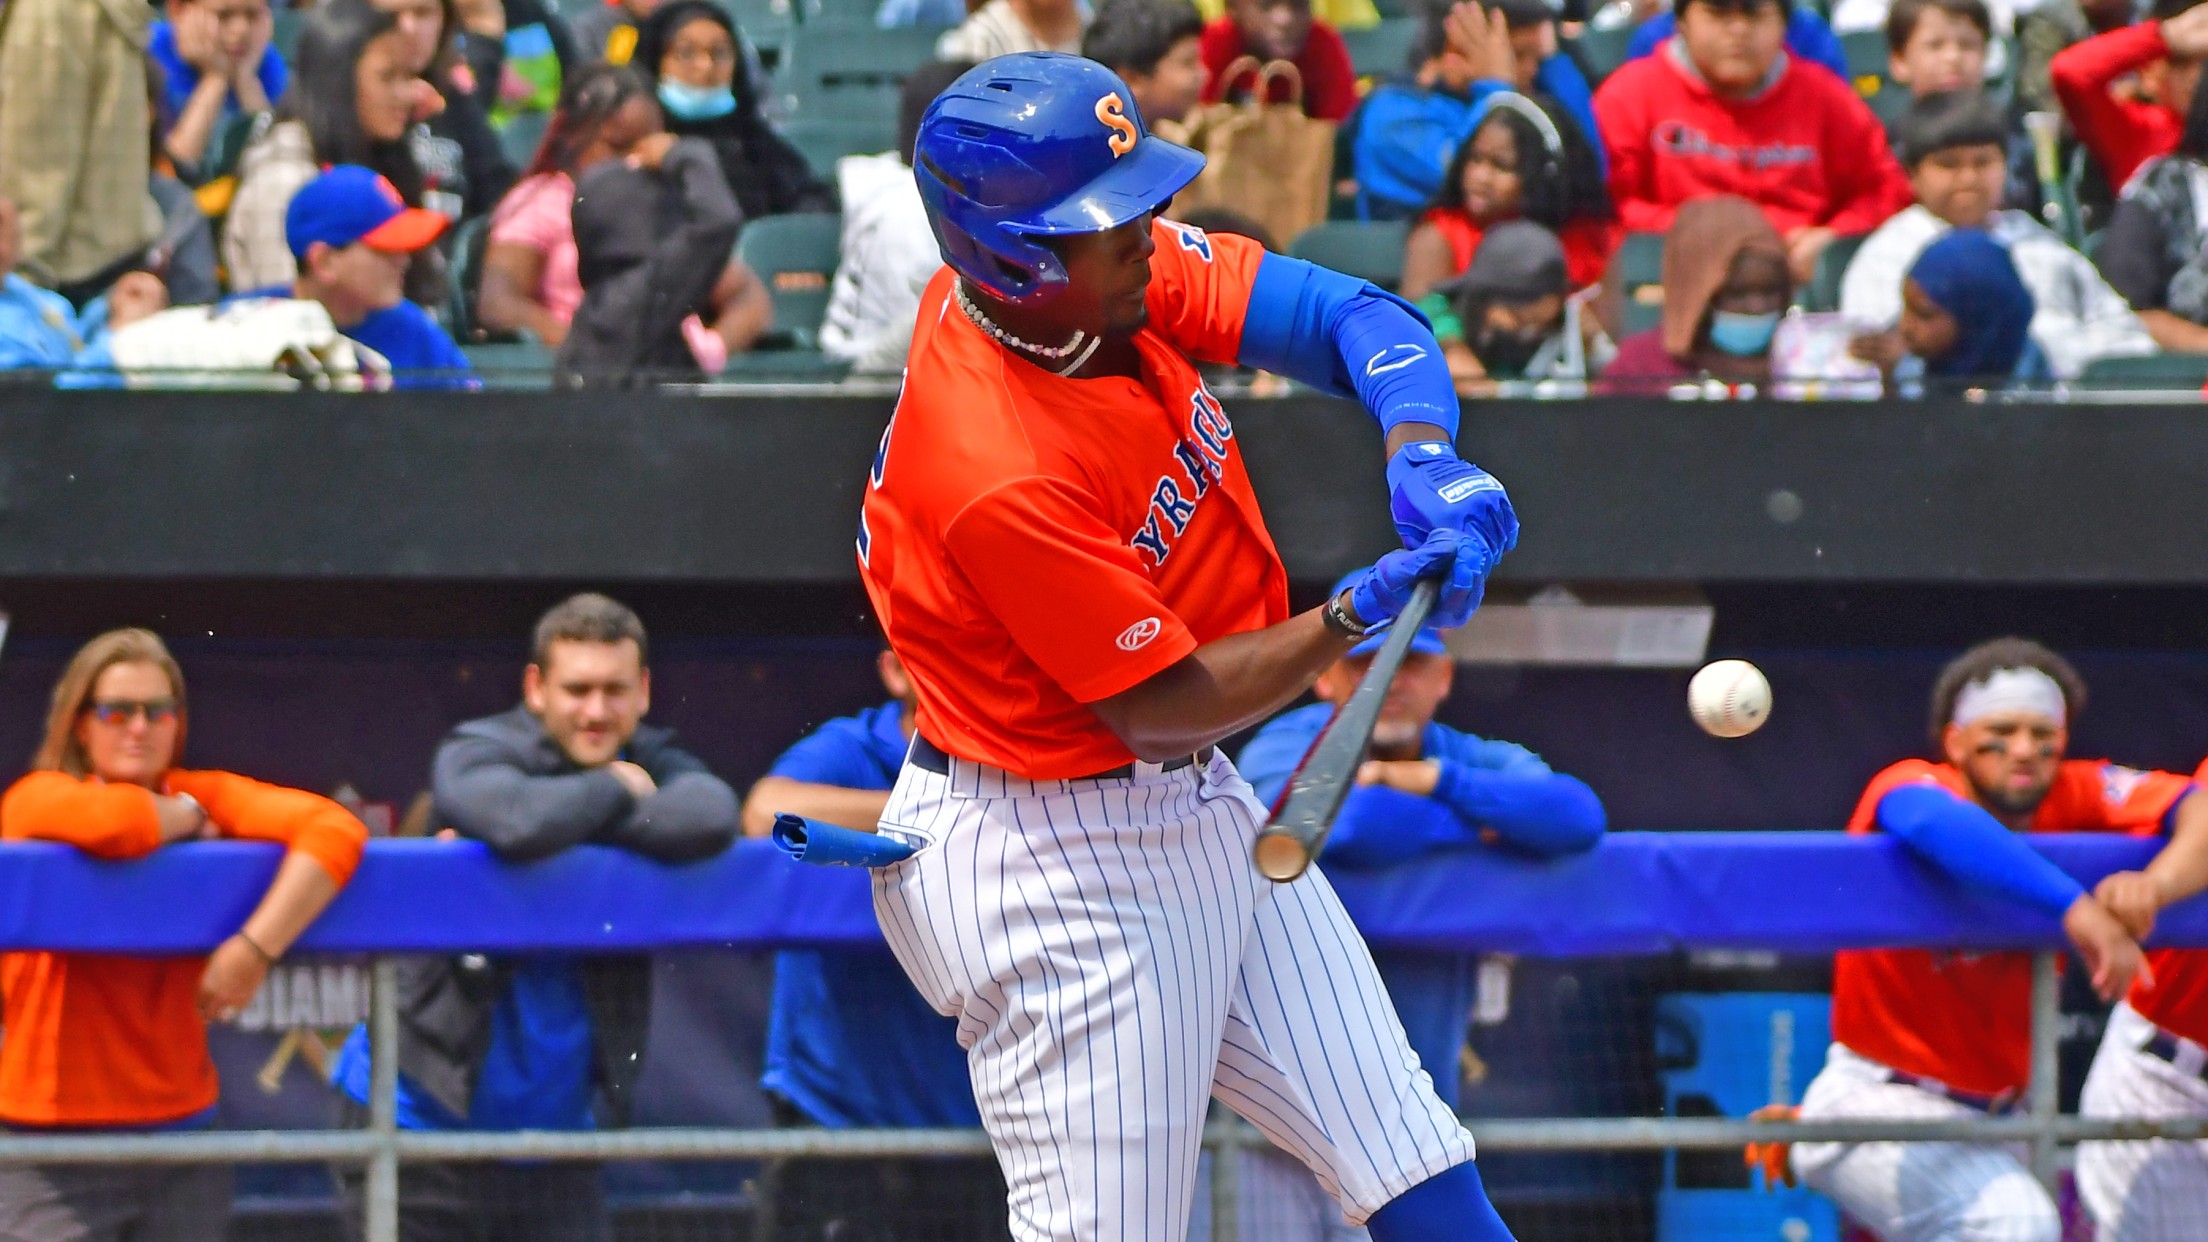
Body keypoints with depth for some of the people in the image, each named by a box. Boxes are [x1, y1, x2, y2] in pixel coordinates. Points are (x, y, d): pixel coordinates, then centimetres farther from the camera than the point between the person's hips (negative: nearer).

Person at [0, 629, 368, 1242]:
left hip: (183, 1128, 4)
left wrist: (255, 948, -23)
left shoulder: (204, 795, 6)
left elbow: (336, 830, -10)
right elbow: (113, 822, -28)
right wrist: (186, 818, -6)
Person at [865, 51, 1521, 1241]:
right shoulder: (996, 478, -32)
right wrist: (1353, 619, -28)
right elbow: (1159, 704, -23)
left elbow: (1354, 316, -5)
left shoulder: (1120, 273, -8)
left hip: (1197, 809, 9)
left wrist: (1423, 454, -23)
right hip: (1051, 868, -9)